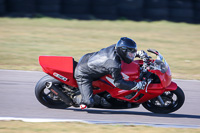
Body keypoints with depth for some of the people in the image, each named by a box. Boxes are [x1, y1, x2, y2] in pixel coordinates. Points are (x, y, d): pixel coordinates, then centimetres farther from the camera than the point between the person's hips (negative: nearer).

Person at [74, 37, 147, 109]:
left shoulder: (115, 47, -10)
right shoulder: (114, 65, -33)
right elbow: (118, 83, -29)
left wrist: (138, 53, 0)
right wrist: (137, 85, -29)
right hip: (83, 73, -9)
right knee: (87, 103, -20)